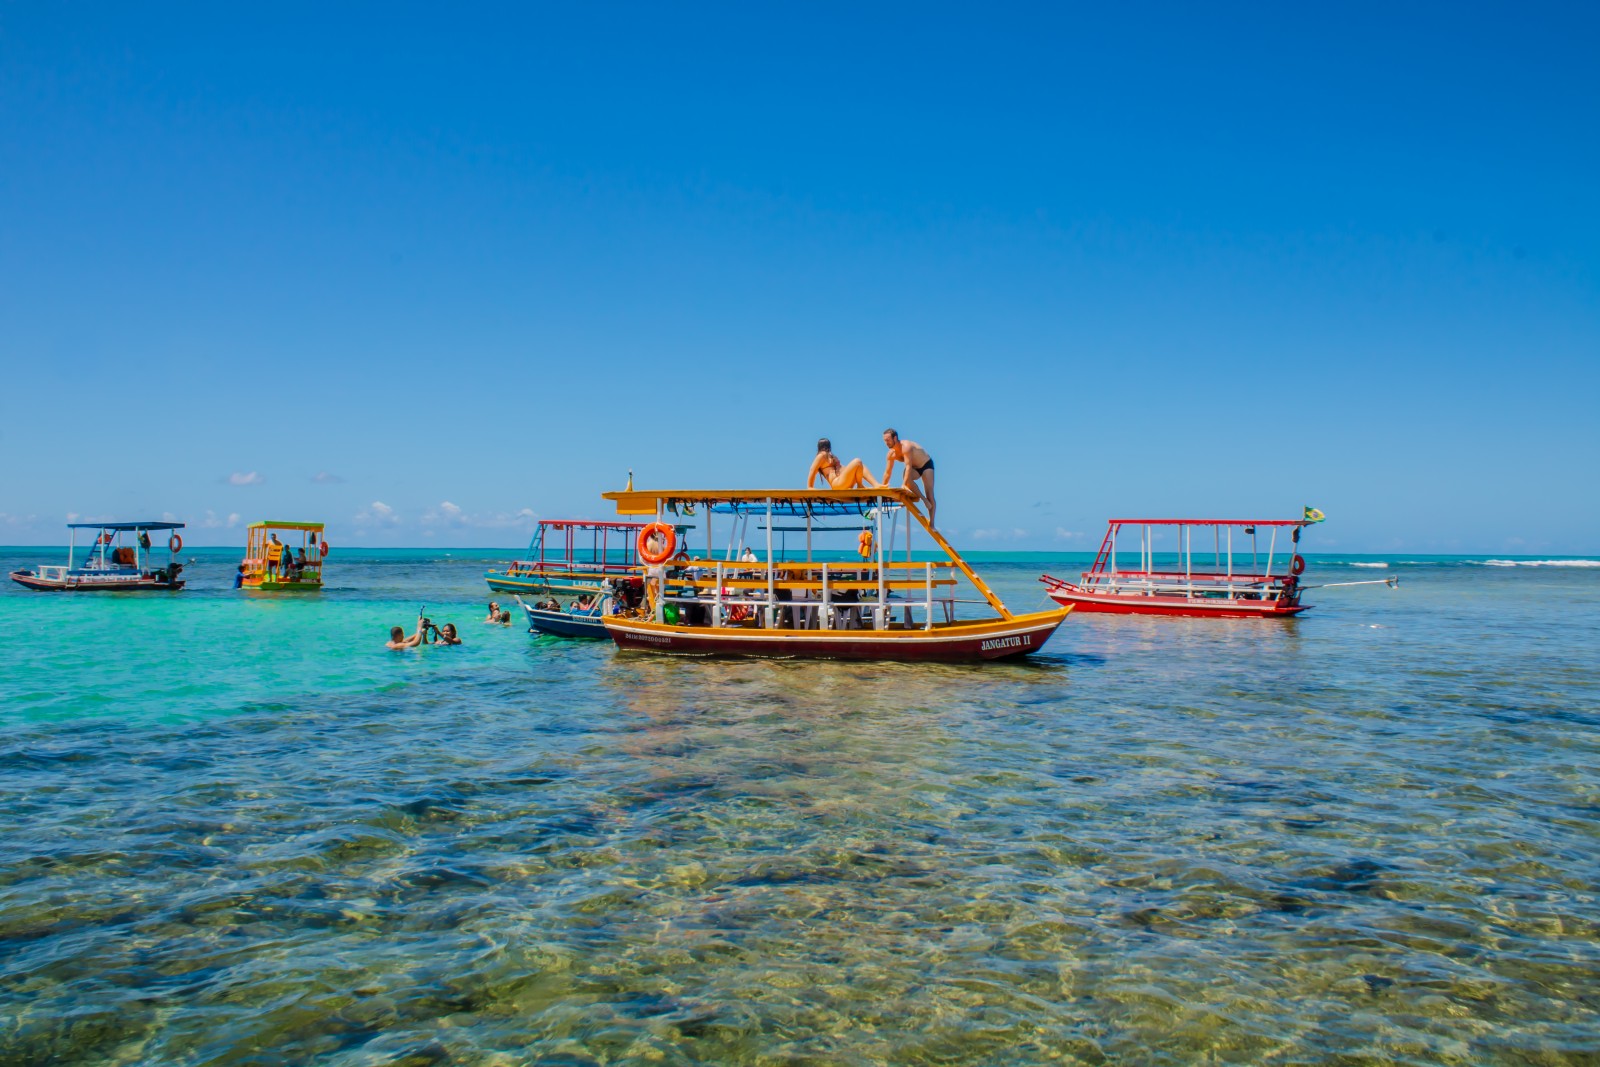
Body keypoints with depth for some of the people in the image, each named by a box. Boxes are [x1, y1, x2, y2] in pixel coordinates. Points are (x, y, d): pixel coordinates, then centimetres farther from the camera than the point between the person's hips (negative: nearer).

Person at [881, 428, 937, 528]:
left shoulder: (906, 446, -32)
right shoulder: (891, 454, -9)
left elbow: (908, 466, -37)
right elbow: (888, 472, -1)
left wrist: (904, 484, -44)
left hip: (926, 464, -6)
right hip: (915, 468, 6)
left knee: (930, 495, -12)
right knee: (907, 478, -30)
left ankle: (932, 523, -11)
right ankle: (923, 499, -17)